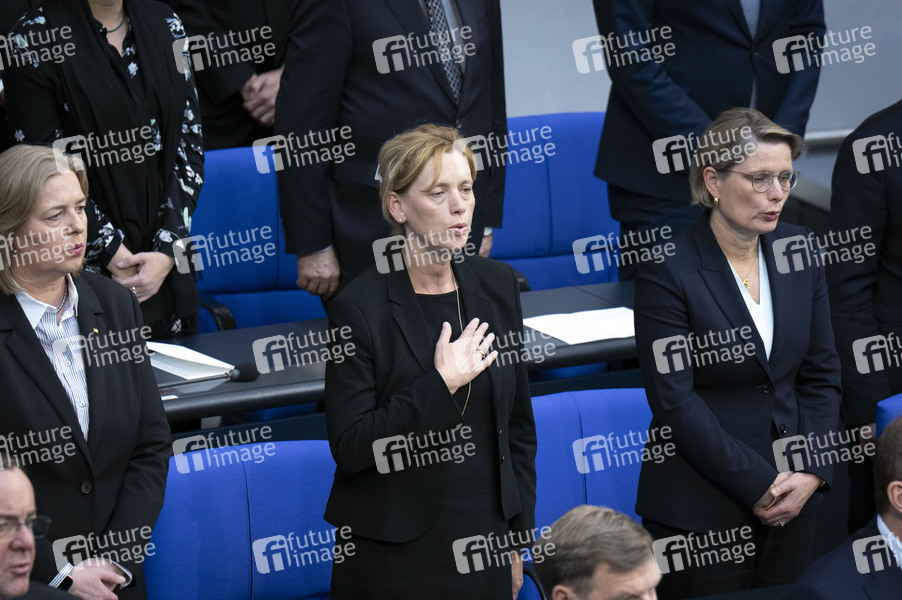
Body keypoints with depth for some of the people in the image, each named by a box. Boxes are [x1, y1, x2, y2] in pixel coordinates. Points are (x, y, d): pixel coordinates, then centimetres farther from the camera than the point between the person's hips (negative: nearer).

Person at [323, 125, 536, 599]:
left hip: (484, 538, 4)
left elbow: (518, 425, 10)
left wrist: (518, 538, 9)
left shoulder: (497, 285, 4)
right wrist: (441, 383, -21)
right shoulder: (358, 308, -12)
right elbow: (350, 448, -15)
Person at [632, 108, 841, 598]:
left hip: (794, 499, 5)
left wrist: (812, 471, -5)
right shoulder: (667, 272, -13)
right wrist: (758, 485, -16)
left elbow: (821, 374, 8)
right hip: (700, 511, -5)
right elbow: (674, 401, -15)